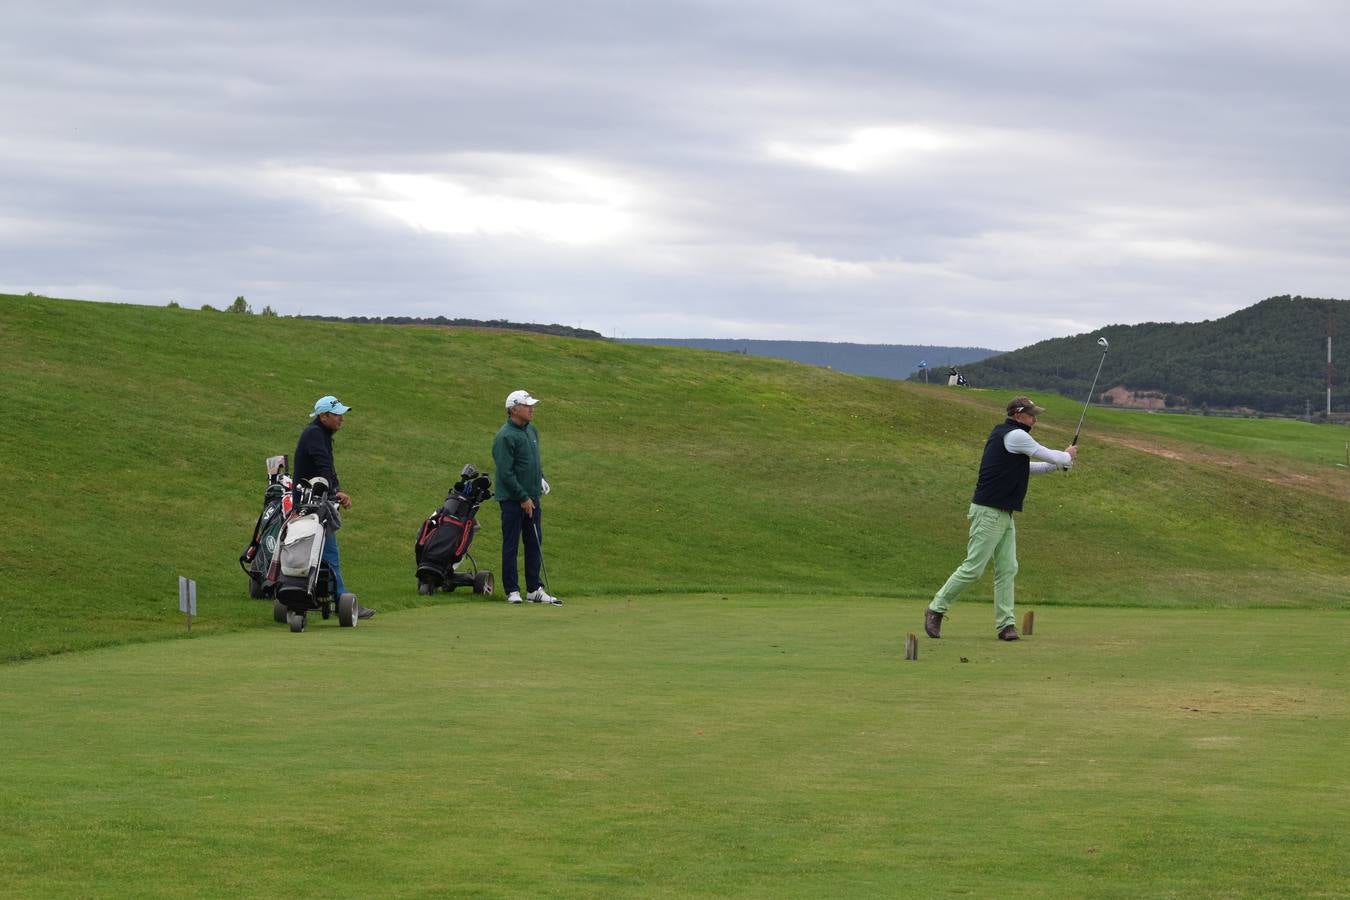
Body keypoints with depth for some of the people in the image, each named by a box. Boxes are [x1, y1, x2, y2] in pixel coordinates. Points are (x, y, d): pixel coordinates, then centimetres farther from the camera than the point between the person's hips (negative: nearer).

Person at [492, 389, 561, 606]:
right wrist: (523, 498, -15)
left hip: (532, 497, 8)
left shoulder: (531, 430, 10)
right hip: (512, 499, -8)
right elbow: (505, 473, -18)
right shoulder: (505, 437, -16)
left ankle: (534, 589, 16)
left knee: (534, 543, 10)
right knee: (511, 546, 0)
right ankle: (512, 591, 5)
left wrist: (541, 479, 8)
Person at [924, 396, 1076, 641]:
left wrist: (1060, 462, 21)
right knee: (973, 568, -8)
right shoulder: (1015, 435, -13)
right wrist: (1067, 456, 15)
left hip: (1003, 514, 10)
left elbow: (1026, 469, 28)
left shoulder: (1002, 434, 17)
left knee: (1007, 569, 4)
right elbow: (1049, 456, -7)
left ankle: (1005, 623, 2)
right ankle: (936, 610, 1)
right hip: (989, 512, -10)